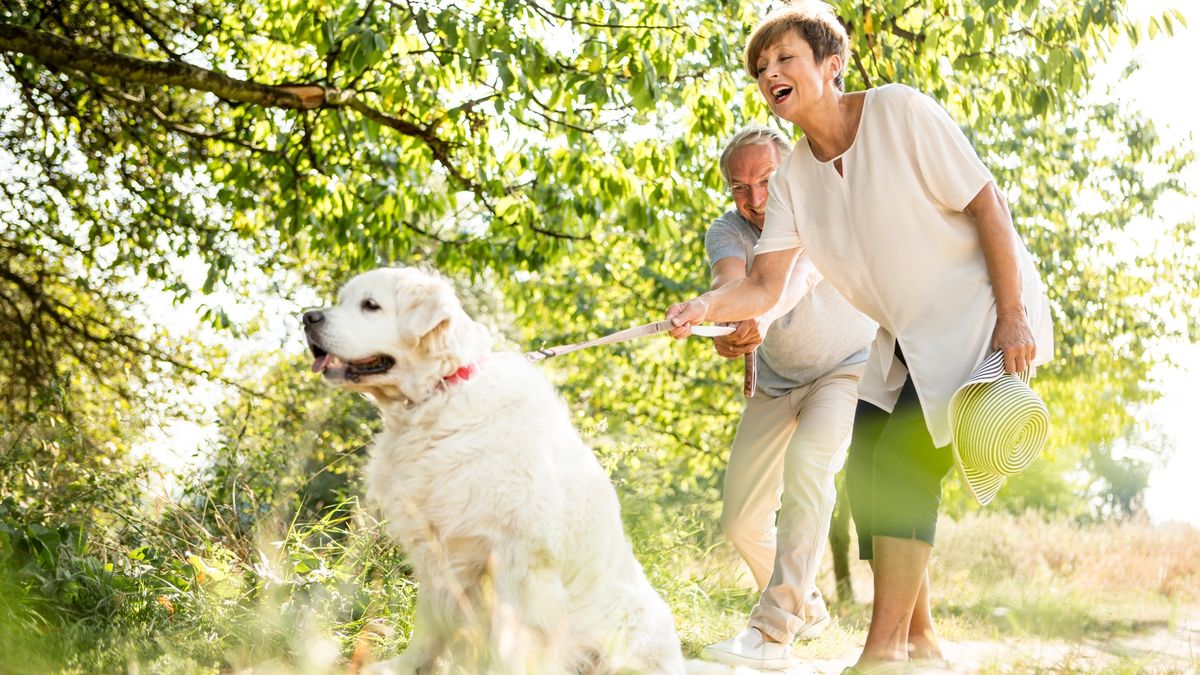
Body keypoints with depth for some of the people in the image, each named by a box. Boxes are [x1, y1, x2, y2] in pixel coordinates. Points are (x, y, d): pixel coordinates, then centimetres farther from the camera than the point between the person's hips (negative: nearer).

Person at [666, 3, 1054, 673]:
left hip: (979, 313, -7)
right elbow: (765, 286, -5)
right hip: (908, 337, 8)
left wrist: (1013, 316, -21)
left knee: (906, 460, -19)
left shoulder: (898, 111, -17)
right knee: (868, 469, 3)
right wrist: (706, 307, -27)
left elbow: (987, 204, -16)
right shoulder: (793, 178, 2)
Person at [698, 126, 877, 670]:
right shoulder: (728, 232, -15)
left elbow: (798, 274, -46)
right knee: (740, 520, 2)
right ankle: (808, 611, 31)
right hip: (777, 383, 5)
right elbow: (730, 279, -37)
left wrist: (764, 316, -67)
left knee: (806, 462, -33)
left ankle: (775, 631, -32)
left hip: (848, 367, -5)